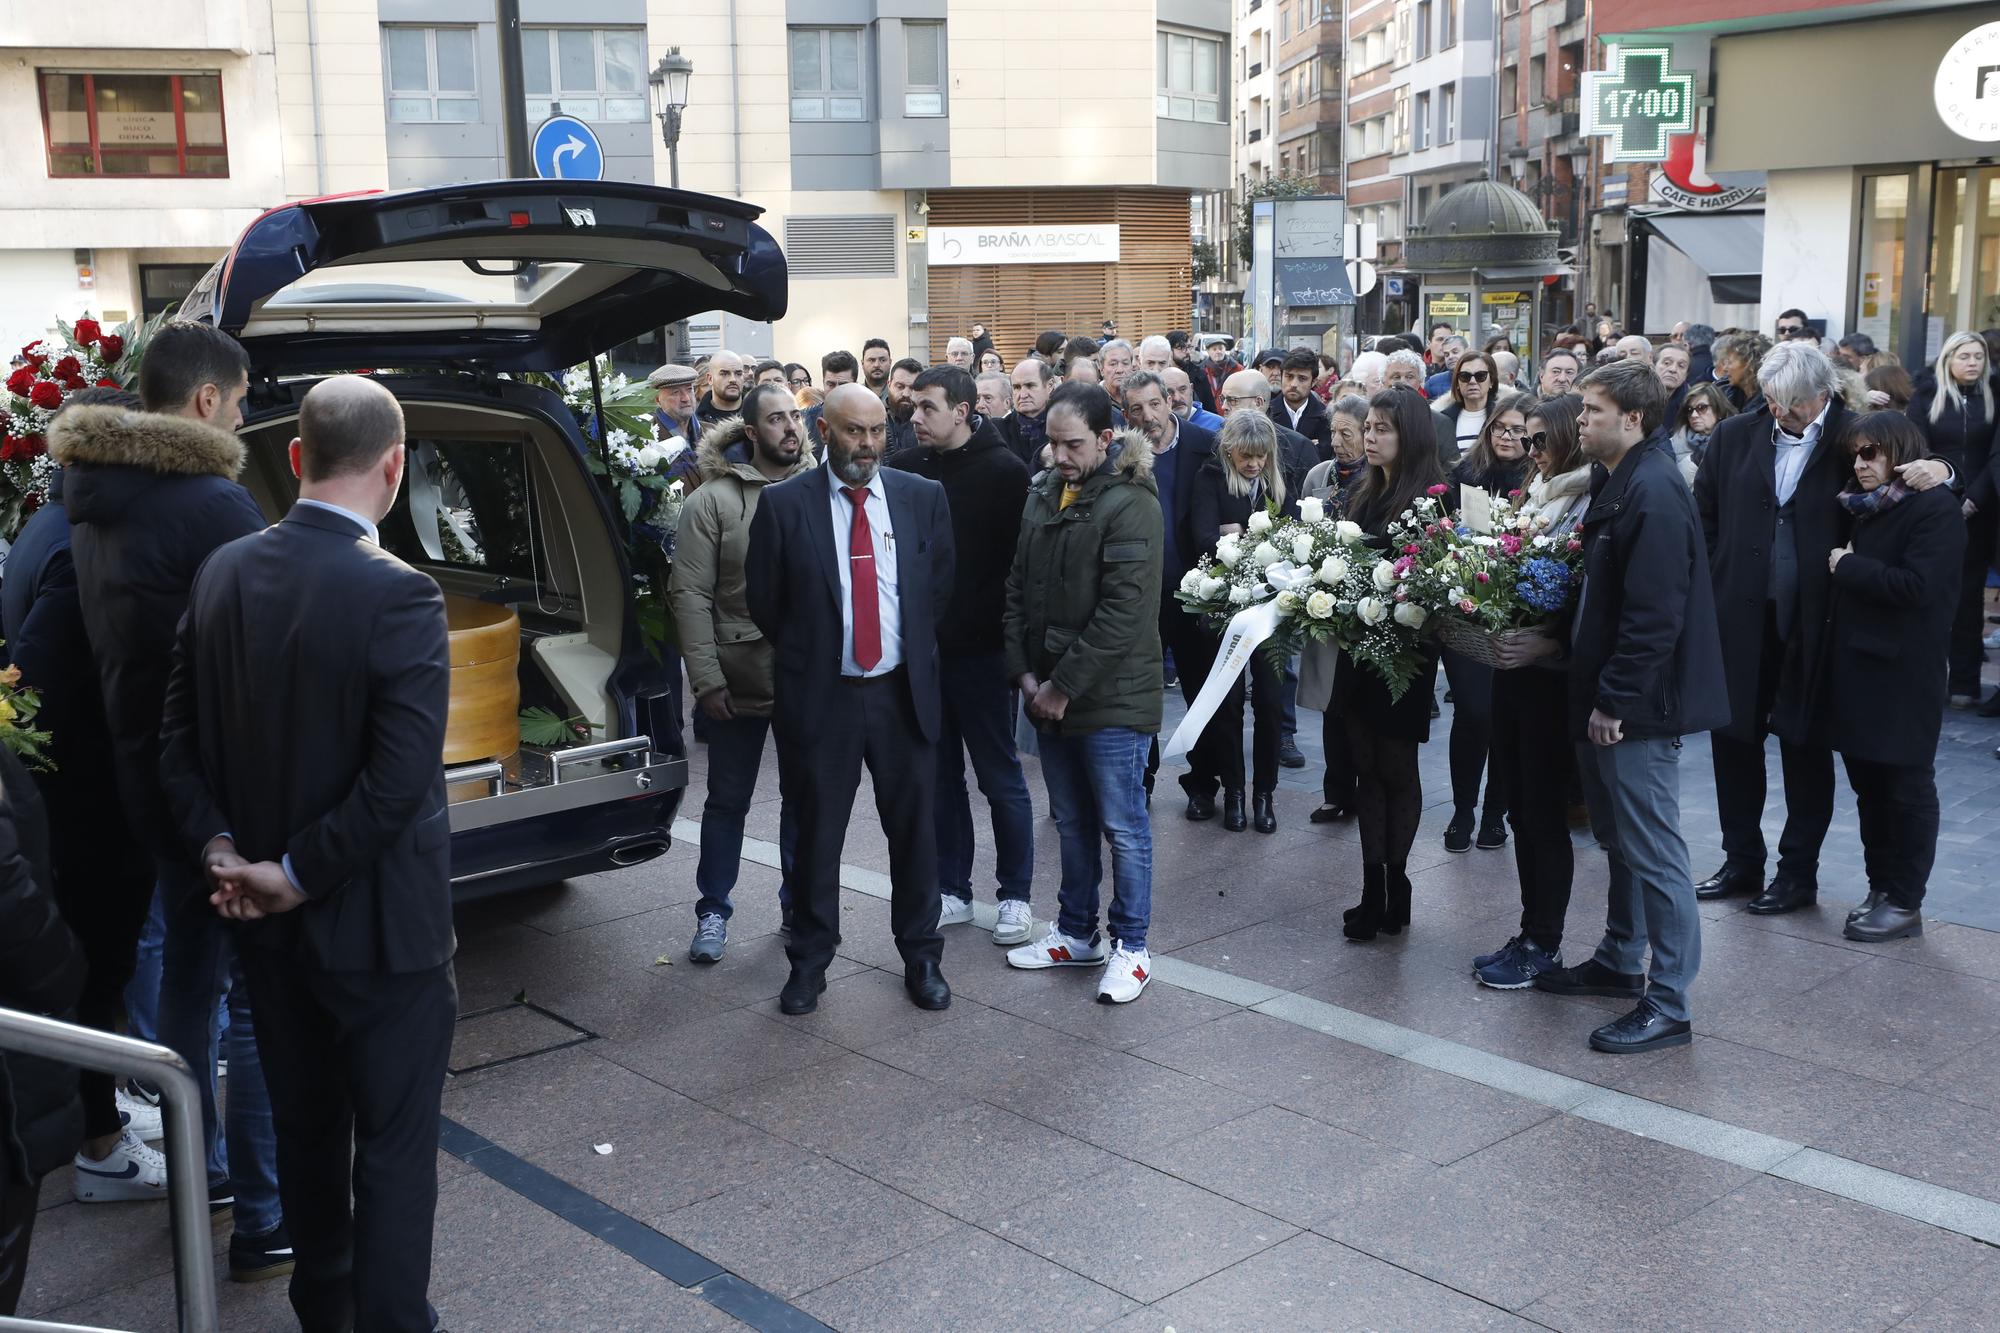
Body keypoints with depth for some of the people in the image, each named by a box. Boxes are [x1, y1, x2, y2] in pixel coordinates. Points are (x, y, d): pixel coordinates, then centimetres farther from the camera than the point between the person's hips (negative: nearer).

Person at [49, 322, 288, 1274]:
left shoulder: (94, 501, 7)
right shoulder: (214, 505, -21)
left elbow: (111, 645, 13)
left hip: (147, 773, 9)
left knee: (190, 971, 20)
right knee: (262, 995, -1)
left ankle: (200, 1175, 33)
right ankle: (264, 1226, 5)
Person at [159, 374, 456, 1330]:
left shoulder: (223, 572, -2)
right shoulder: (398, 595, -22)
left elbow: (179, 738, 3)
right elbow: (399, 783, -25)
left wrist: (220, 848, 0)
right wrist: (296, 874, -14)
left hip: (270, 922, 7)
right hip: (378, 924, -7)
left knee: (305, 1125, 22)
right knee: (394, 1146, 8)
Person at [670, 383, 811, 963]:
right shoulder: (712, 500, -7)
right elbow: (689, 594, -8)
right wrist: (707, 680, -11)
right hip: (740, 680, -2)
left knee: (805, 797, 14)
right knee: (728, 801, 11)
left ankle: (800, 907, 31)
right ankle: (713, 912, 26)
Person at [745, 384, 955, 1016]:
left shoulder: (923, 497, 2)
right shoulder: (783, 504, -5)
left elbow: (941, 586, 11)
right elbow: (764, 600, 3)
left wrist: (916, 652, 8)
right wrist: (808, 656, 8)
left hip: (903, 692, 2)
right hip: (821, 696, -2)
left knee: (914, 829, 9)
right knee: (817, 833, 8)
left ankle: (921, 956, 25)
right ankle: (809, 962, 24)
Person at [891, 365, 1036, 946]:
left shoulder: (1003, 471, -8)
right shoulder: (906, 468, 5)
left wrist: (1004, 629, -17)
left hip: (981, 651, -5)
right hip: (921, 647, 5)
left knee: (1000, 777, 6)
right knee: (940, 776, 13)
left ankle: (1015, 895, 18)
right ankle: (952, 891, 24)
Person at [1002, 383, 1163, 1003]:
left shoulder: (1130, 504, -14)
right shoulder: (1043, 497, 9)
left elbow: (1123, 610, -19)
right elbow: (1017, 588, 11)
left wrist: (1064, 685, -16)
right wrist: (1025, 673, 0)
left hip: (1112, 696, -7)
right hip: (1048, 693, 7)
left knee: (1122, 826, 3)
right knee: (1072, 822, 17)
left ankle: (1130, 946, 15)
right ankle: (1077, 933, 30)